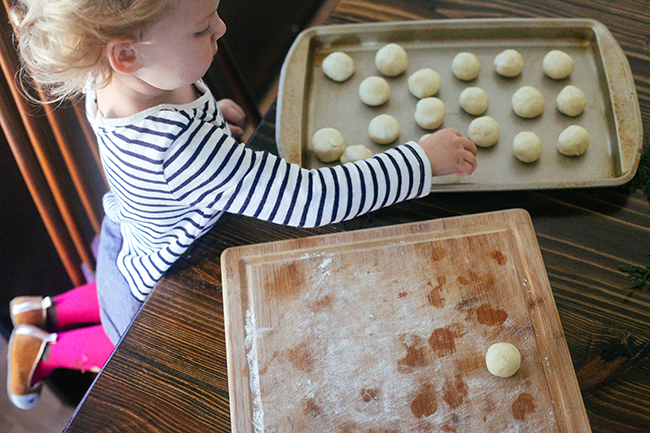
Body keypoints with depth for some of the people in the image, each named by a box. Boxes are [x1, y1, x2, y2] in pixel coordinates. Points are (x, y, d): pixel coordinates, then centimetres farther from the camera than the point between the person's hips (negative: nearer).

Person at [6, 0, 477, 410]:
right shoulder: (182, 146, -50)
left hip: (129, 236, 7)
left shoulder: (110, 79, -22)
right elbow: (307, 200, -48)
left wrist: (204, 113, -9)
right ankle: (50, 351, 38)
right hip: (154, 289, -6)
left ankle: (49, 311, 47)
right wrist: (423, 159, -38)